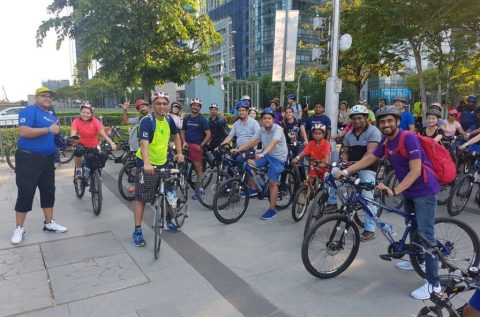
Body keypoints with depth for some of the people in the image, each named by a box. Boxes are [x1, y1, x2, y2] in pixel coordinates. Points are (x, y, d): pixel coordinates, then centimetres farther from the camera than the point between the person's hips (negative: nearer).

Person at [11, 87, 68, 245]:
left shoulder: (52, 116, 17)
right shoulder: (29, 110, -9)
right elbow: (23, 132, -23)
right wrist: (48, 129, -24)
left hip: (47, 159, 8)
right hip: (28, 158, -8)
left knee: (48, 191, 11)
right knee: (26, 193, -2)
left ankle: (49, 223, 22)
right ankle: (19, 228, 10)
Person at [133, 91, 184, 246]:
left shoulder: (169, 120, -1)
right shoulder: (147, 121, -20)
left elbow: (176, 135, 18)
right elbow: (144, 143, -34)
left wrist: (179, 153, 9)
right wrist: (147, 164, -48)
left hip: (163, 163, 6)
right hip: (146, 164, -6)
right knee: (141, 197, -2)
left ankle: (168, 220, 36)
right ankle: (137, 231, 5)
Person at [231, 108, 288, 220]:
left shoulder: (278, 129, -21)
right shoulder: (261, 130, -2)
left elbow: (273, 143, -37)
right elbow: (251, 142, -4)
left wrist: (262, 154, -53)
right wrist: (238, 149, -14)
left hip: (278, 157, -6)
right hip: (266, 155, 6)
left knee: (272, 182, -7)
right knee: (248, 164, -8)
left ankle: (272, 210, 4)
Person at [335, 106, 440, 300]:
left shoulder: (408, 138, -23)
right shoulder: (386, 141, 3)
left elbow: (415, 171, -28)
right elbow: (369, 159, 8)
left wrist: (394, 191, -36)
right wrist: (345, 171, -1)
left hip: (424, 191, -9)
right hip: (408, 191, 9)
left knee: (425, 234, -9)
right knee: (412, 228, 22)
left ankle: (433, 283, -2)